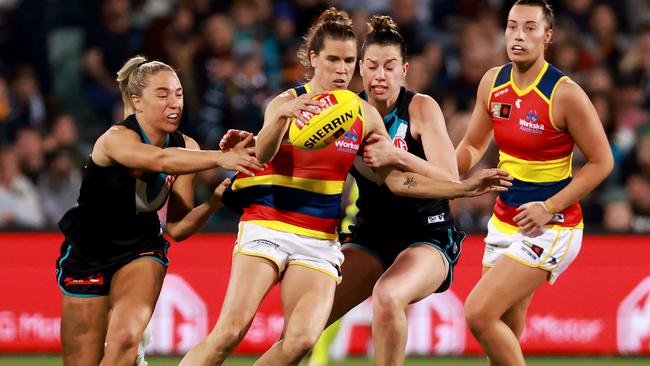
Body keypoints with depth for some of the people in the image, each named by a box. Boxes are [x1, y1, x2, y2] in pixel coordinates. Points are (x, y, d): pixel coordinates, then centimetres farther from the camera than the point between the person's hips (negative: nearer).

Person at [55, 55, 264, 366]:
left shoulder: (184, 147, -6)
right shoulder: (117, 139, -23)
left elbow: (177, 228, -6)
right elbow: (160, 160, -47)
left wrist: (215, 200, -23)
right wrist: (219, 158, -58)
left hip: (140, 250, 3)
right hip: (87, 255, -3)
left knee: (125, 338, -26)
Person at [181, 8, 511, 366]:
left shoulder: (364, 115, 6)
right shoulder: (289, 102, -8)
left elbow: (396, 178, 13)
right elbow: (262, 154, -26)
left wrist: (464, 188, 6)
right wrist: (283, 115, -47)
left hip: (320, 242, 4)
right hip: (267, 226, -4)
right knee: (231, 330, -18)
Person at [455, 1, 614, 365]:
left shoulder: (565, 93, -17)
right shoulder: (493, 83, 2)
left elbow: (602, 161, -11)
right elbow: (473, 145, 16)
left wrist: (549, 208, -17)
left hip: (550, 229, -7)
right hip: (505, 221, 7)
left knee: (479, 313, -18)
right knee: (506, 334, 7)